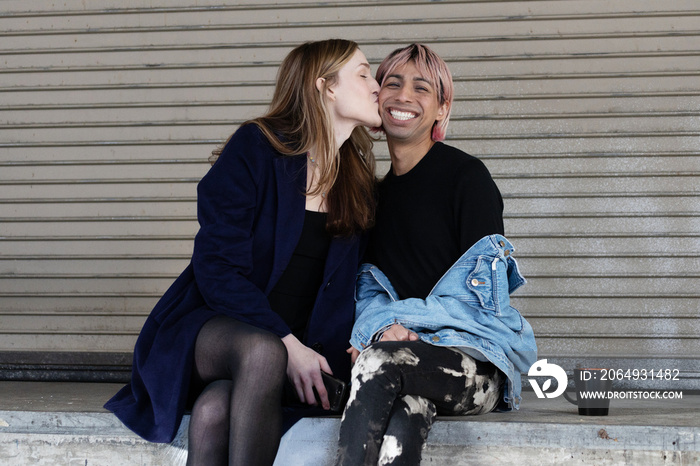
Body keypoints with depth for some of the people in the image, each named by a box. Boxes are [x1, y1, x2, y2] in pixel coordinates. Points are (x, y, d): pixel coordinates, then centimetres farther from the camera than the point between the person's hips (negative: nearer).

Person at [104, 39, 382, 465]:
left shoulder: (359, 183, 11)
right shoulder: (256, 148, -5)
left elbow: (342, 290, 12)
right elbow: (217, 266, -12)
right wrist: (287, 345, -22)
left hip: (298, 347, 3)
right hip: (213, 329, -3)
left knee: (215, 410, -33)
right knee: (262, 351, -39)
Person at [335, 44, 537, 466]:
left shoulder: (465, 174, 0)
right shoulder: (377, 193, 20)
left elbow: (481, 292, -7)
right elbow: (367, 287, 12)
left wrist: (396, 321, -15)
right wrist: (385, 326, -11)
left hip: (478, 359, -3)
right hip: (409, 354, 3)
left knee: (380, 361, -36)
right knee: (403, 422, -35)